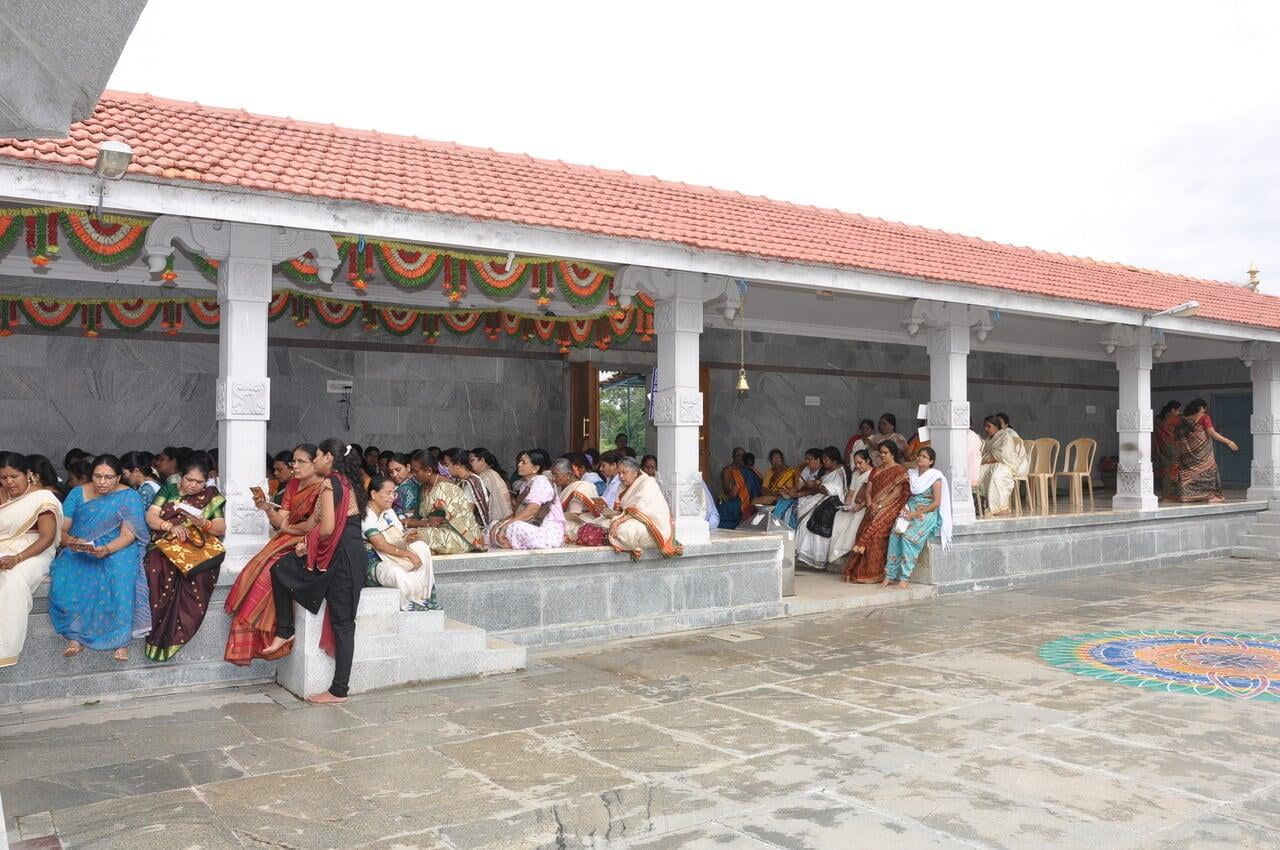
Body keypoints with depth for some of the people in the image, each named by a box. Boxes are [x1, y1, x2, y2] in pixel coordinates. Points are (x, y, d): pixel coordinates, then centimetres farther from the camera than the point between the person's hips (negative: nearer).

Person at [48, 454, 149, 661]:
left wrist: (107, 549, -29)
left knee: (121, 576, -34)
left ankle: (121, 639, -28)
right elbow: (61, 531, 2)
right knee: (64, 580, -29)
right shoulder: (77, 493, 5)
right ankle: (74, 636, -18)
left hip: (117, 548, -2)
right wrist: (72, 541, -21)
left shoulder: (128, 496, -2)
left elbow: (128, 535, -10)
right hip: (78, 551, 2)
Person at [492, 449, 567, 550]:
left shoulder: (540, 481, -8)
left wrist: (506, 524, -23)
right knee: (497, 529, 1)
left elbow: (532, 510, -22)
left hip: (550, 533, -9)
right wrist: (502, 522, 0)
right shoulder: (528, 485, 22)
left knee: (512, 527, -31)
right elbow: (519, 513, 17)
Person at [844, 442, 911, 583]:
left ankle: (872, 573, -21)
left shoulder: (899, 471, 2)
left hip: (889, 508, -6)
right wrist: (870, 504, -4)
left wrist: (880, 505, -15)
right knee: (864, 530, -14)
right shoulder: (876, 470, 22)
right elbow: (868, 491, 15)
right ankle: (857, 571, -16)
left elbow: (896, 493, -8)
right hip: (874, 508, 6)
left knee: (874, 531, -24)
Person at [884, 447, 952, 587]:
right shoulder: (911, 473, 15)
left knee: (909, 536, -29)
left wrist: (917, 514, -15)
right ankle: (889, 574, -23)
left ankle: (904, 577, -26)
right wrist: (904, 508, -3)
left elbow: (936, 503, -8)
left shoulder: (935, 477, -3)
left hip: (927, 513, -5)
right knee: (895, 533, -23)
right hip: (910, 510, 5)